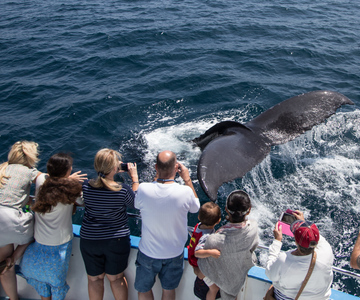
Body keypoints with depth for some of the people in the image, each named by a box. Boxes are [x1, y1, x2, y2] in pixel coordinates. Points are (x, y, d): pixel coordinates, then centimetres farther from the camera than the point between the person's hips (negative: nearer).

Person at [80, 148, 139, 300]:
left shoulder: (86, 186, -14)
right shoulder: (123, 190, -21)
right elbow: (136, 203, -1)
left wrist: (113, 172, 10)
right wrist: (134, 177, 4)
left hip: (89, 240, 2)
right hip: (117, 241, -1)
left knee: (94, 279, 22)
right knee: (116, 278, 20)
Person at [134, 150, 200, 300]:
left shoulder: (143, 189, -25)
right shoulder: (185, 192, -25)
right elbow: (195, 207, 0)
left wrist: (157, 177, 1)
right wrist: (187, 179, 1)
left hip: (148, 253, 0)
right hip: (174, 254, 1)